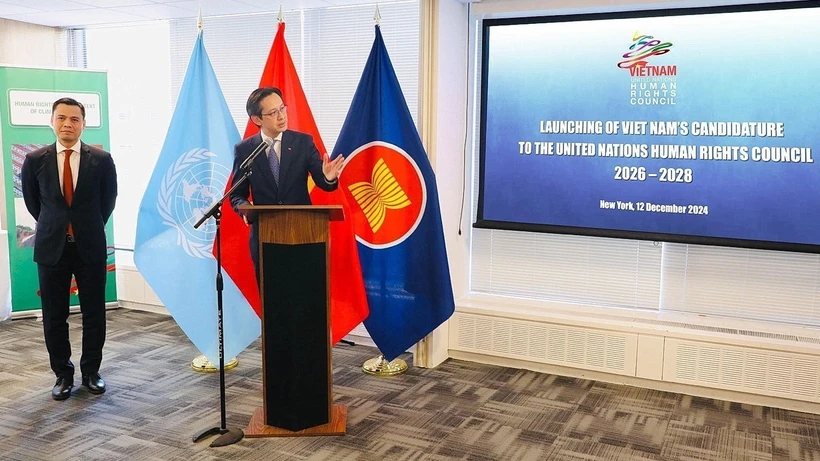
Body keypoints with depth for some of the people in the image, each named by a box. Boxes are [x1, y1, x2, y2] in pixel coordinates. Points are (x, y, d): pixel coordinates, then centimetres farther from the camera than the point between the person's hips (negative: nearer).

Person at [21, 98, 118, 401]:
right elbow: (32, 201, 13)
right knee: (54, 316, 7)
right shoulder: (35, 160, -1)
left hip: (91, 247, -1)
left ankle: (91, 372, 22)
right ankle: (63, 374, 22)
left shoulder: (101, 160, -4)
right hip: (51, 247, 1)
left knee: (94, 314, 6)